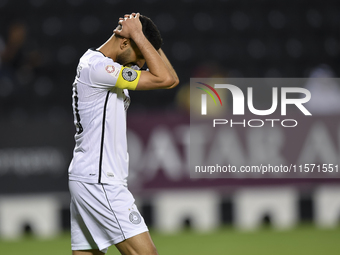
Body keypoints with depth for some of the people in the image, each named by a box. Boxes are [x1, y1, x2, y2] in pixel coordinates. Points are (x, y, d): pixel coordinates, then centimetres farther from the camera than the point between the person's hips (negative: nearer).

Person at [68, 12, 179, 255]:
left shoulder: (106, 67, 17)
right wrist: (139, 36, -12)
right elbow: (164, 79, -20)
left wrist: (141, 37, 9)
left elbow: (171, 79, 16)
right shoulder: (97, 67, -15)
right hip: (98, 182, -11)